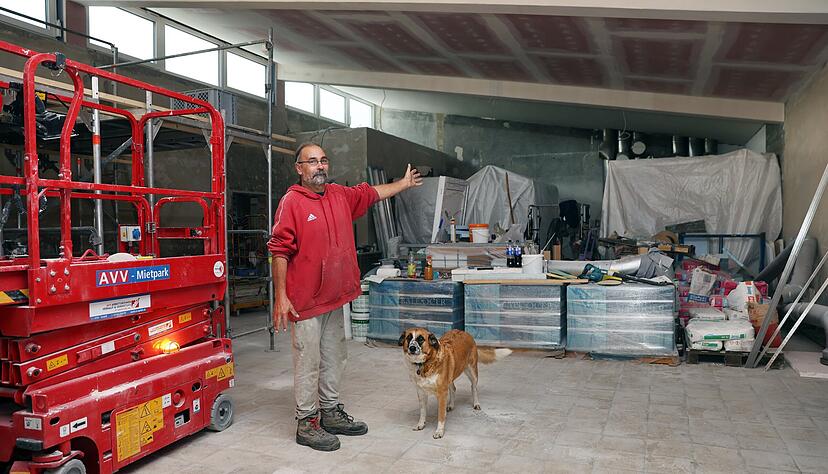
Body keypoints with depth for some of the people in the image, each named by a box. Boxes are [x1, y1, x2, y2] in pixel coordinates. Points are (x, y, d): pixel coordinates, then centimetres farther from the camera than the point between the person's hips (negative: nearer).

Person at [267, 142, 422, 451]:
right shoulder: (291, 202, -11)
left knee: (334, 359, 17)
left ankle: (331, 413, 32)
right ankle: (306, 423, 15)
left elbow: (371, 193, 28)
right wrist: (280, 297, -18)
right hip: (306, 300, -7)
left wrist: (404, 183, 39)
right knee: (308, 362, 1)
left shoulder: (341, 195, 10)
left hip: (335, 298, 7)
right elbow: (279, 251, -14)